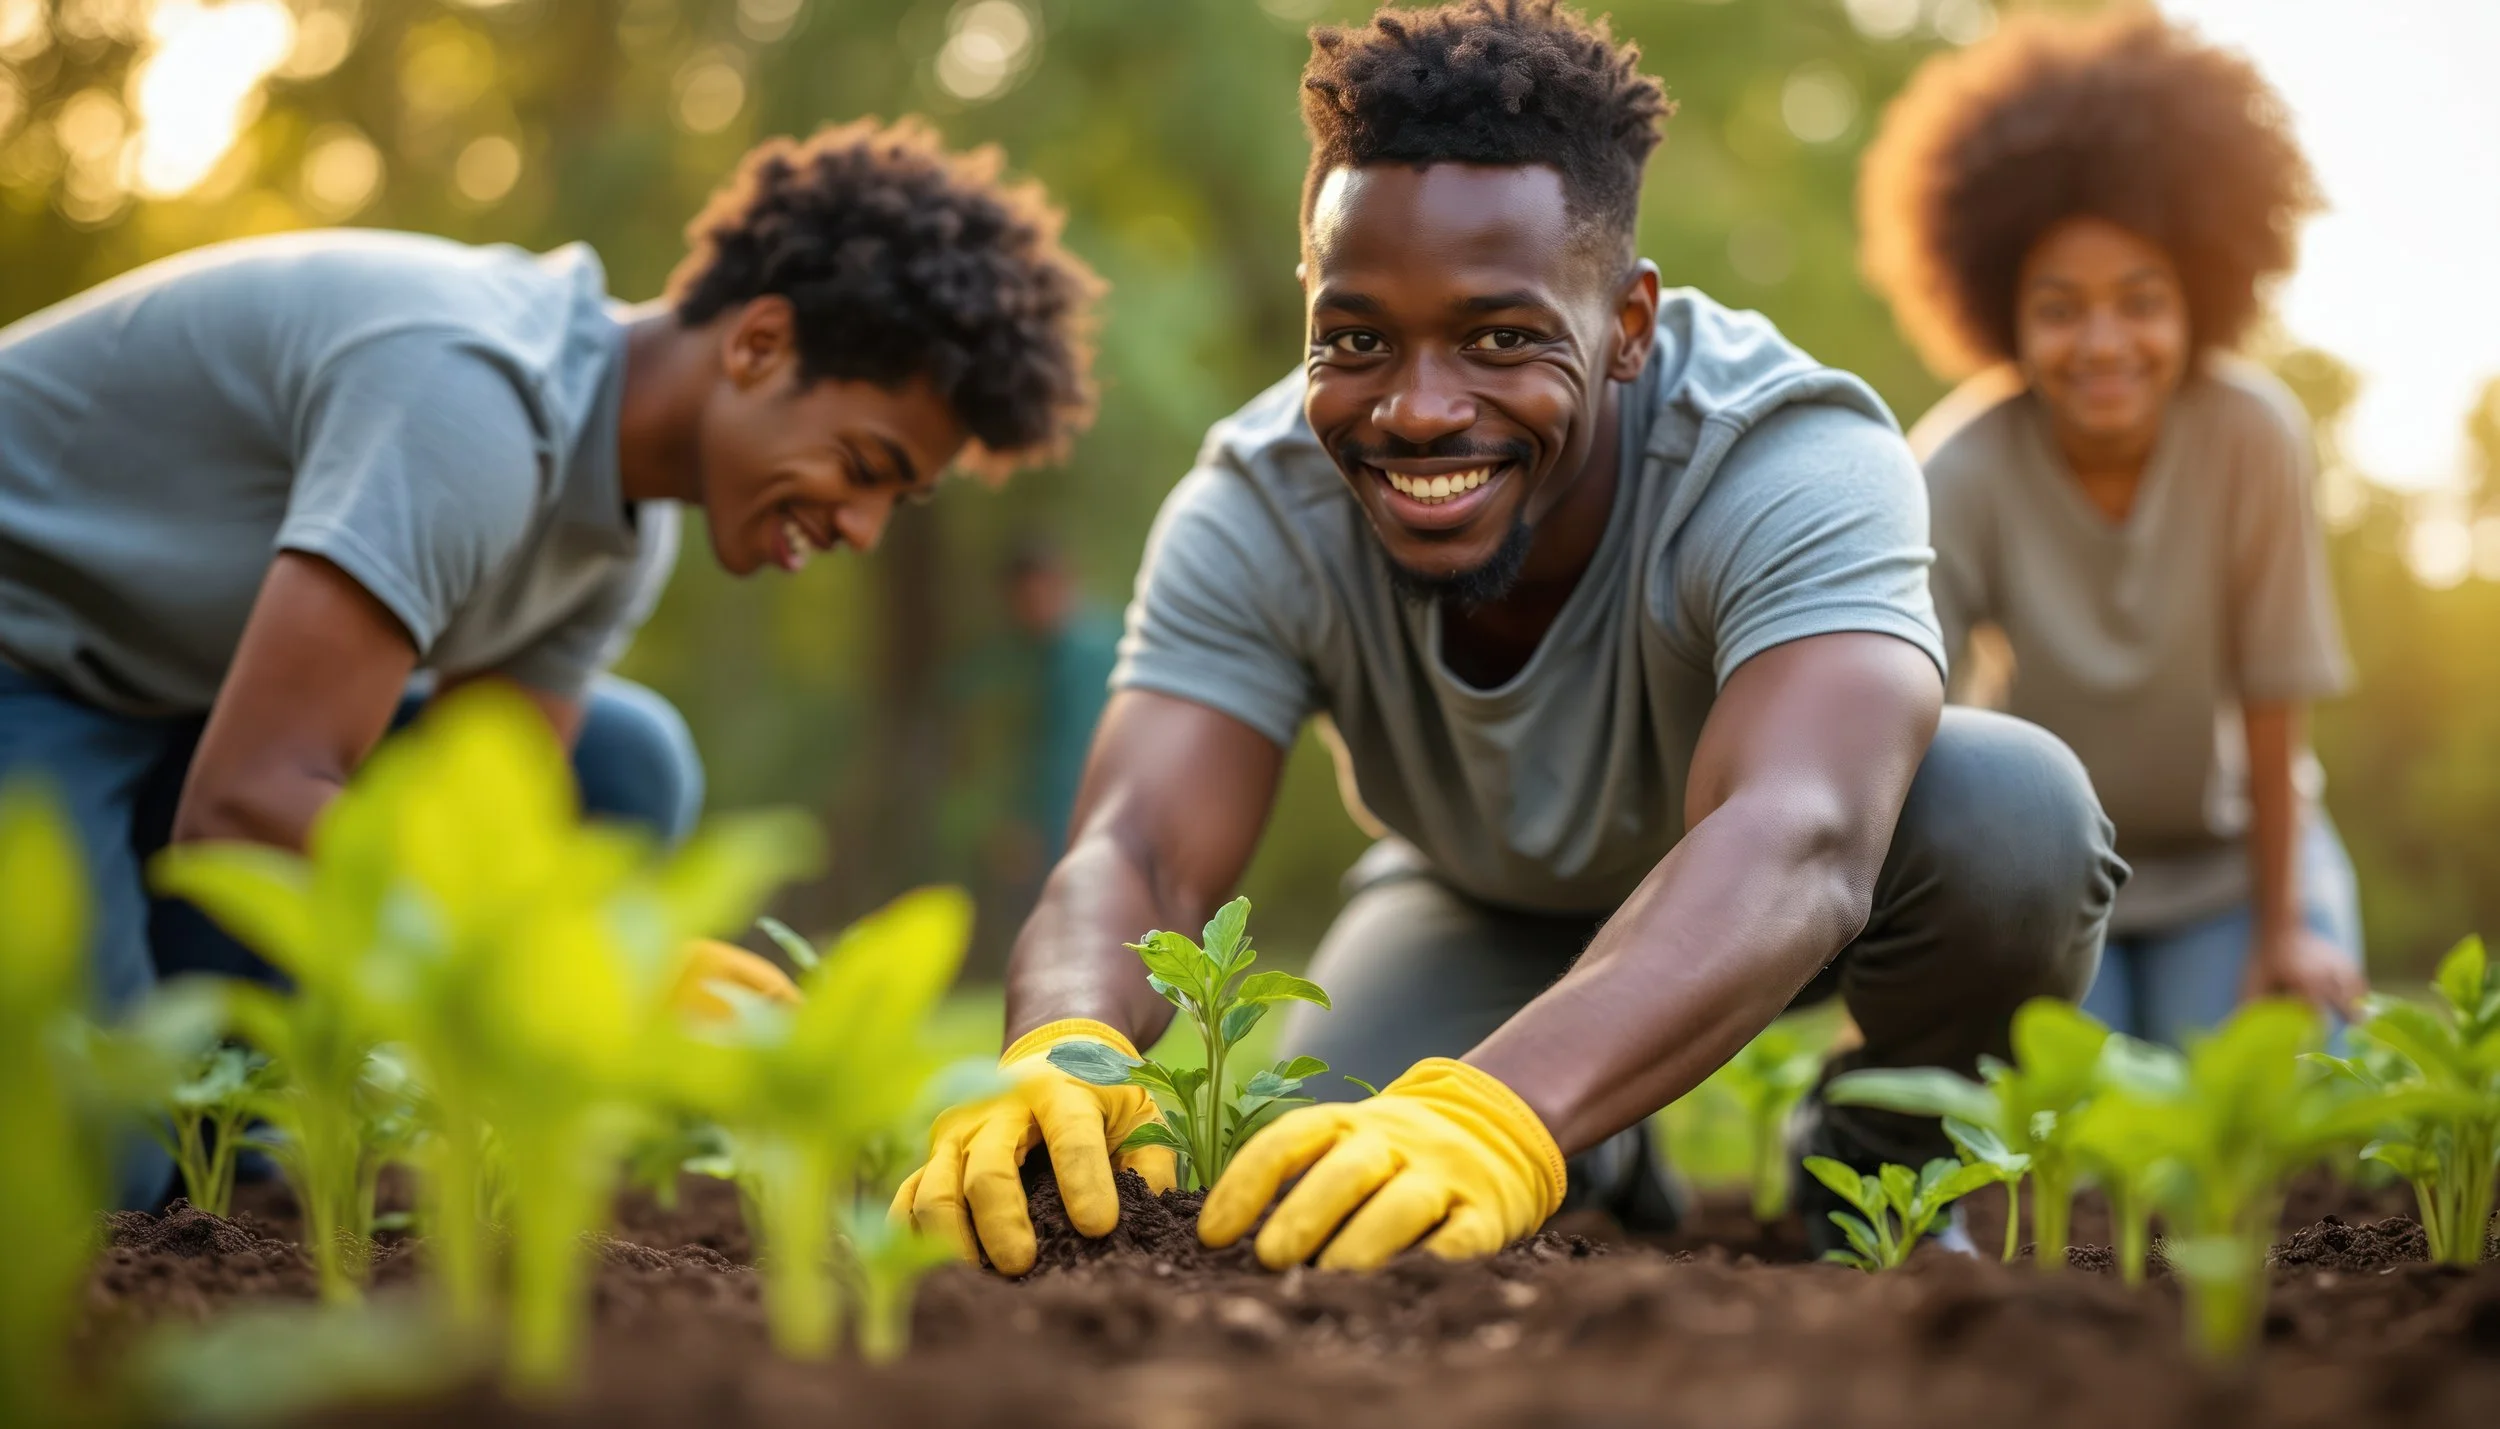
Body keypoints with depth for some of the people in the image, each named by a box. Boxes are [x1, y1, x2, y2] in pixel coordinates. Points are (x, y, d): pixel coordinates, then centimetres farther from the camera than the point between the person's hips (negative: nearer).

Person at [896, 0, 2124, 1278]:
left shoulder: (1798, 463, -37)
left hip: (1784, 905, -2)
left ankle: (1880, 1171, -1)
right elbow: (1136, 852, -37)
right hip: (1490, 908, 2)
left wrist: (1500, 1114, -74)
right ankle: (1606, 1173, 11)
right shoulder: (1258, 512, -27)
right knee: (1321, 1197, -26)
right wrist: (1062, 1056, -63)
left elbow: (1795, 843, -55)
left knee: (2009, 815, -35)